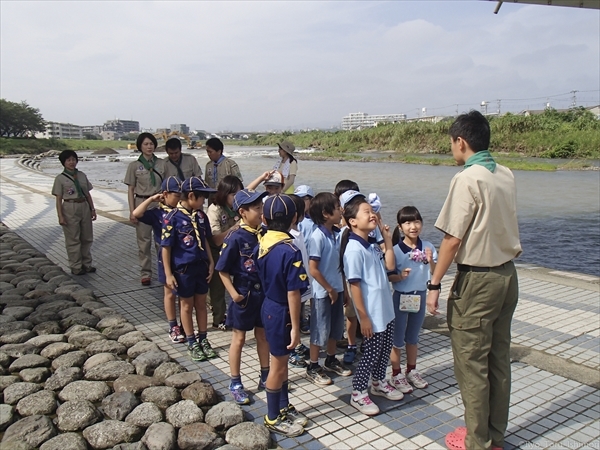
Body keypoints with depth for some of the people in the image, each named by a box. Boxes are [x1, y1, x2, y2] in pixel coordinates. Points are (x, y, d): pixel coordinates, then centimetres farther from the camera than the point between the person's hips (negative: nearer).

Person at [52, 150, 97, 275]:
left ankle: (86, 264, 24)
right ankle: (76, 267, 13)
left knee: (87, 238, 11)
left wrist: (92, 209, 10)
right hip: (70, 209, -4)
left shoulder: (82, 175, 10)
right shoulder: (60, 178, -2)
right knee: (73, 239, 3)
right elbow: (58, 199, -4)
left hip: (84, 207, 5)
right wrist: (60, 216, -11)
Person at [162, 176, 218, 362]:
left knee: (201, 304, 15)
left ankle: (203, 340, 28)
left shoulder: (201, 215, 1)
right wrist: (168, 274, -12)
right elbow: (166, 248, -12)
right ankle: (192, 343, 24)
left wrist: (211, 263, 7)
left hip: (201, 266, 5)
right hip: (183, 269, -5)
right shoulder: (173, 218, -16)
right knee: (187, 306, 11)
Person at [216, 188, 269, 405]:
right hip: (244, 295, -5)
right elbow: (222, 269, -13)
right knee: (239, 339, 10)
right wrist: (234, 293, -16)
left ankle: (265, 377, 35)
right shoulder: (236, 237, -18)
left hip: (264, 293, 5)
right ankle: (235, 384, 24)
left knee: (263, 336, 18)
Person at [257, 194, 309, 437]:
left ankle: (283, 406, 38)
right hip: (281, 312, -8)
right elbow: (293, 293, -22)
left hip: (269, 306, 8)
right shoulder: (290, 251, -25)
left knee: (281, 362, 22)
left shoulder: (262, 244, -2)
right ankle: (273, 417, 26)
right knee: (278, 366, 9)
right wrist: (295, 327, -16)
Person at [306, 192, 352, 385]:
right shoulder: (317, 236, -21)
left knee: (336, 328, 20)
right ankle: (313, 367, 22)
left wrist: (342, 287, 10)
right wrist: (329, 289, -14)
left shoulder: (337, 233, 1)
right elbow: (313, 269, -21)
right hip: (322, 292, -7)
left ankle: (331, 360, 38)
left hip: (337, 289, 7)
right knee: (320, 330, 6)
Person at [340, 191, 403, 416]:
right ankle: (358, 394, 20)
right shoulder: (354, 249, -20)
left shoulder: (372, 246, 8)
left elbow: (390, 265, 6)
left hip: (386, 309, 9)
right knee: (371, 352, 3)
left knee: (385, 348, 20)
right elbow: (354, 285, -20)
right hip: (372, 314, -9)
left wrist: (387, 239, 3)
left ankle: (378, 382, 40)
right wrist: (363, 316, -19)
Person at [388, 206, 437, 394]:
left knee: (413, 337, 19)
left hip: (420, 296, 4)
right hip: (401, 297, -3)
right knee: (397, 338, 9)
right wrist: (400, 276, -29)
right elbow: (389, 276, -9)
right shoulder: (396, 250, -15)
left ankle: (412, 371, 36)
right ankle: (396, 374, 24)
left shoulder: (428, 247, -5)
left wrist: (430, 261, -20)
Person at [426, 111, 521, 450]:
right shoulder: (507, 176, 5)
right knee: (499, 360, 17)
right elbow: (505, 227, 9)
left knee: (472, 364, 6)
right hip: (508, 275, 8)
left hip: (477, 280, -8)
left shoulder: (467, 179, -17)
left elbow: (453, 239, -18)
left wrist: (435, 284, -12)